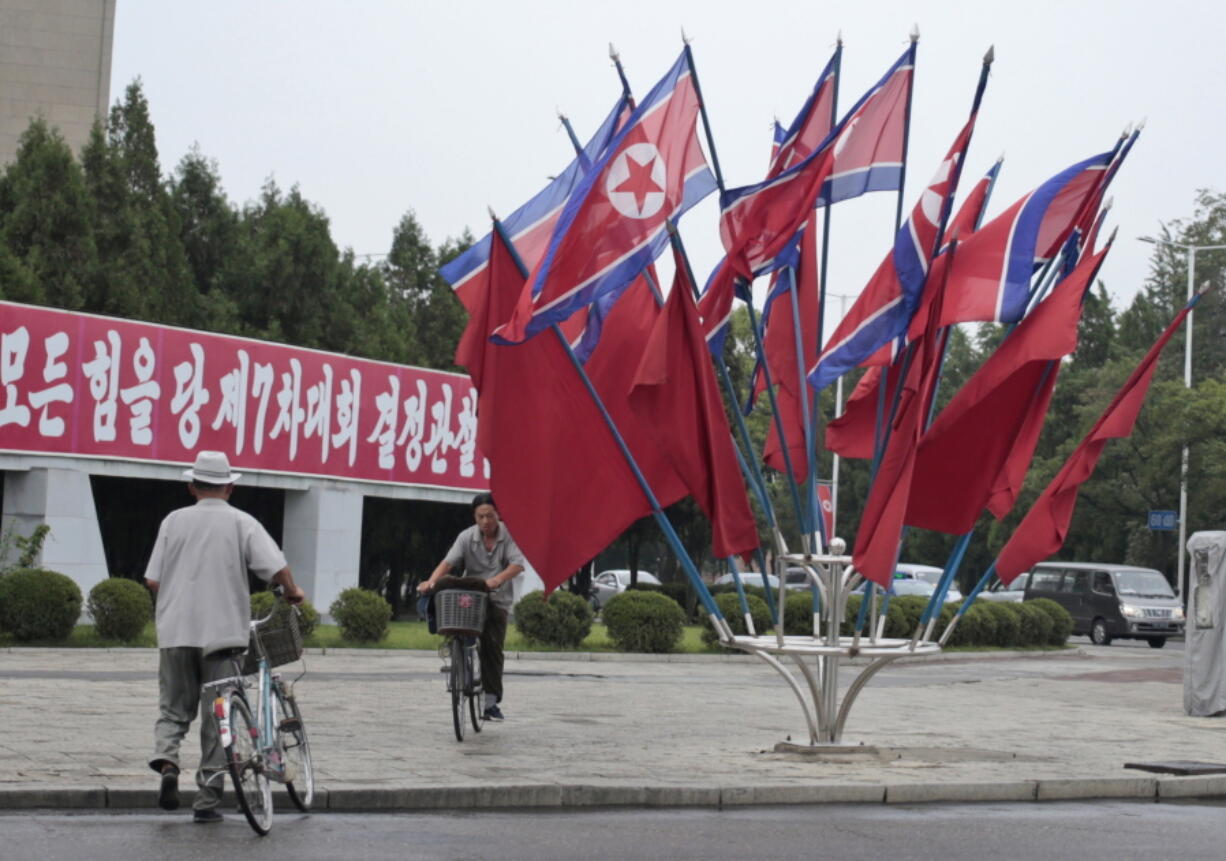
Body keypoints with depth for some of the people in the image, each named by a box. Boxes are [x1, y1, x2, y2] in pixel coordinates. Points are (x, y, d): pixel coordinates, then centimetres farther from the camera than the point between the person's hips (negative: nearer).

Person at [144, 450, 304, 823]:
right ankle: (207, 799, 7)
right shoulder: (242, 523, -1)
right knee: (217, 717, 7)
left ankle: (166, 759, -14)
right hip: (223, 632, -1)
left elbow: (153, 580, 1)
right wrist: (293, 592, 8)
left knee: (173, 709, 14)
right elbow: (277, 567, -12)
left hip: (176, 632, 1)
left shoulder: (174, 521, 3)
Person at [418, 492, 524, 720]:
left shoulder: (509, 535, -4)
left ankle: (491, 702, 0)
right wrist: (432, 581, -34)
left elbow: (517, 564, -17)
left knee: (493, 647, -6)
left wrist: (498, 579, -37)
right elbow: (448, 561, -15)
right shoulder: (467, 537, -2)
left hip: (497, 600, -1)